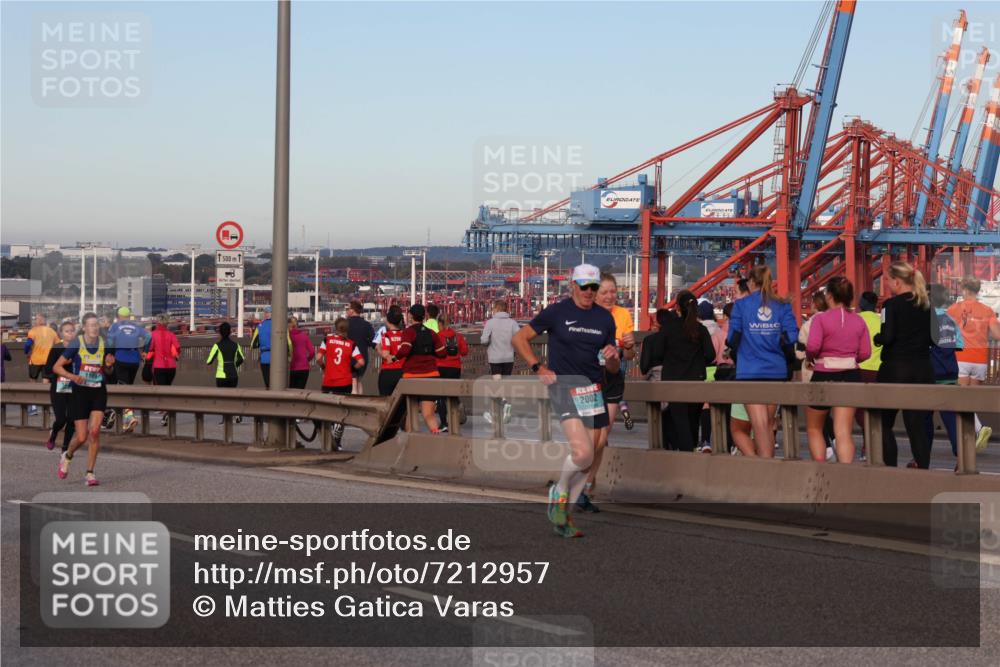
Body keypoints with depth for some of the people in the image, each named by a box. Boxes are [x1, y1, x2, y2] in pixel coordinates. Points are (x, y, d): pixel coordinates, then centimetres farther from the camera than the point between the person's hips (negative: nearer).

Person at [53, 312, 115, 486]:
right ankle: (67, 456, 31)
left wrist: (109, 365, -8)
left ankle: (90, 473, -3)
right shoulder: (76, 344, -9)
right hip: (80, 393, -2)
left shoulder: (105, 344, 1)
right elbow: (56, 367, -5)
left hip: (99, 393, 2)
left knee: (94, 431, -14)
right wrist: (73, 376, -21)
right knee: (81, 437, -3)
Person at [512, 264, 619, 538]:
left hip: (593, 390, 5)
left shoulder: (605, 318, 11)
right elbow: (519, 339, 3)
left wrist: (612, 358, -7)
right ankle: (559, 492, 7)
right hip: (563, 386, -5)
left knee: (587, 460, 5)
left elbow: (614, 369, 16)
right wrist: (538, 368, -6)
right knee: (582, 453, -21)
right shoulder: (557, 312, -2)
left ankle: (563, 516, 19)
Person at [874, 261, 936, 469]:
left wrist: (876, 338, 2)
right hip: (923, 369, 5)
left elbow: (887, 336, -18)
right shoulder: (926, 305, 7)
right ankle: (923, 468, 1)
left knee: (884, 423, 8)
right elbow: (934, 337, 9)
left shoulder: (892, 304, -11)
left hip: (895, 369, -5)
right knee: (917, 425, 6)